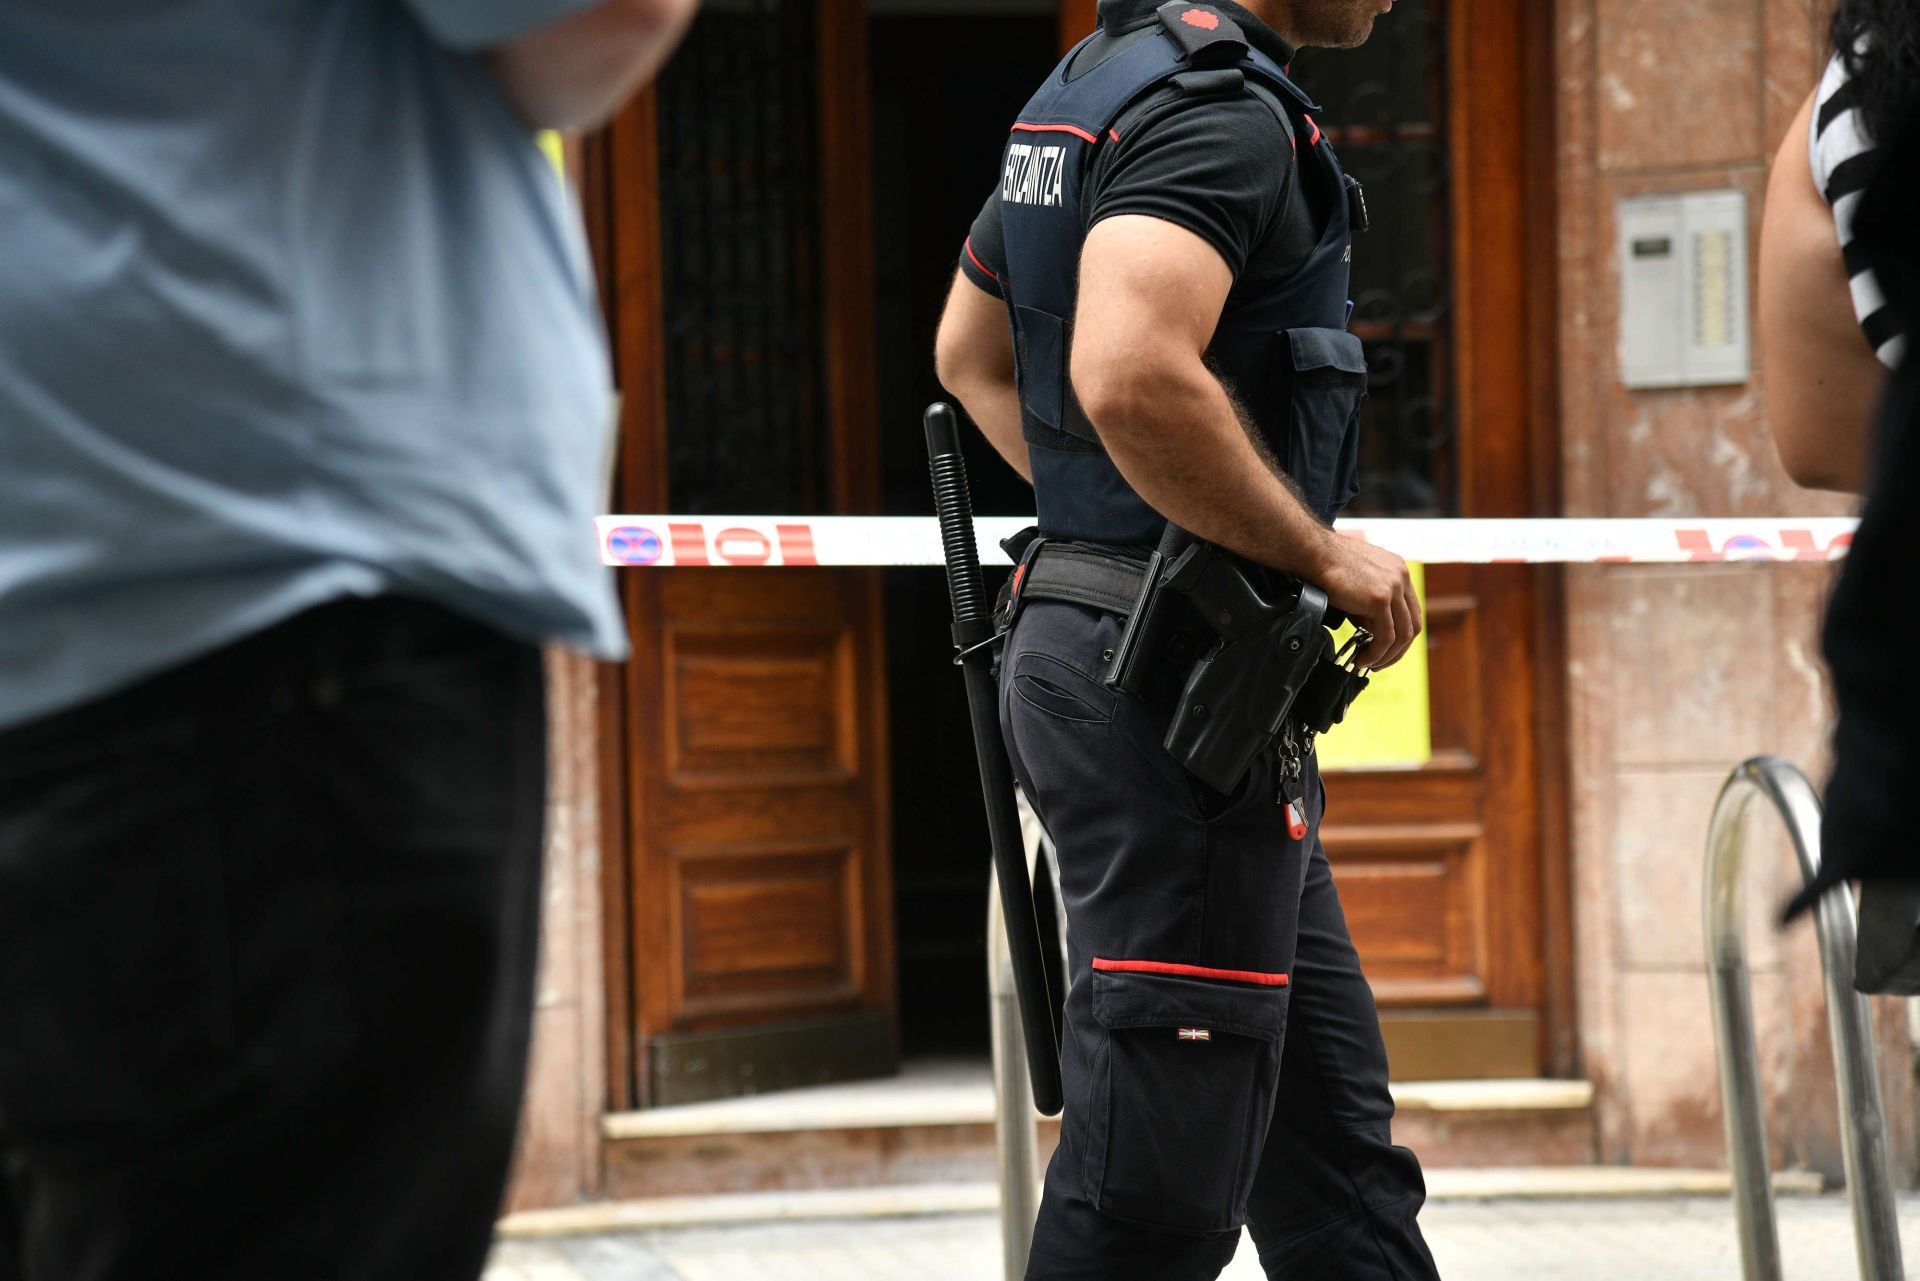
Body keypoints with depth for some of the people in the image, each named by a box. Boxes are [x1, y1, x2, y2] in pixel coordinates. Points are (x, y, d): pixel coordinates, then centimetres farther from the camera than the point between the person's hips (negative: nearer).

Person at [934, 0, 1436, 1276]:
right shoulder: (1222, 107, -17)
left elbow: (970, 355, 27)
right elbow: (1131, 376, -33)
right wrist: (1322, 553, -20)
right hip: (1178, 681, -11)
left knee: (1337, 1158, 15)